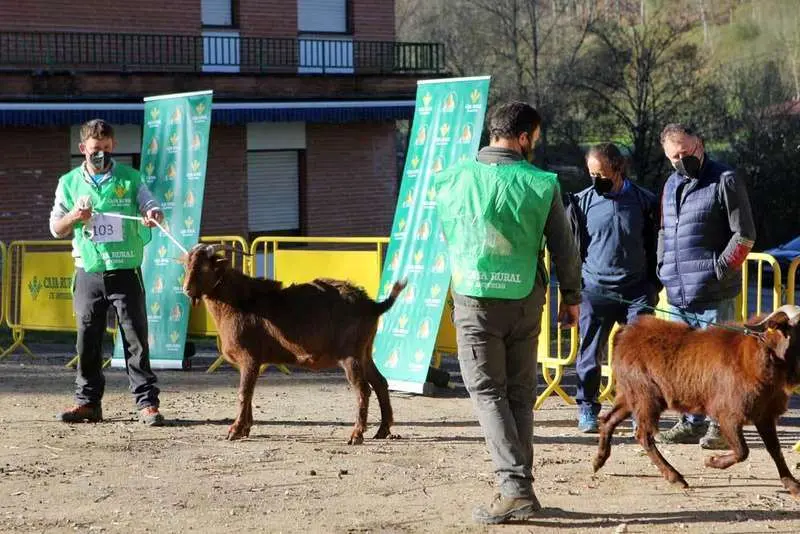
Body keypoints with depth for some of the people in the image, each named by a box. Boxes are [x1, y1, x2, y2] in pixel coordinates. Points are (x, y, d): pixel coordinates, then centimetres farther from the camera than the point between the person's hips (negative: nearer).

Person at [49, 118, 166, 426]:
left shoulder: (130, 178, 5)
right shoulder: (70, 183, 9)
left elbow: (150, 206, -5)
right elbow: (55, 228, 11)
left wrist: (153, 215, -29)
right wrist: (74, 216, -10)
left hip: (126, 271, -2)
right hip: (88, 273, 2)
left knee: (136, 337, -4)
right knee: (87, 340, 3)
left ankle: (147, 403, -3)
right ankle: (88, 401, 11)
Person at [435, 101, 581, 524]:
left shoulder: (454, 180, -3)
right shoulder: (540, 184, -6)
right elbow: (564, 247, 0)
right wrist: (571, 297, 14)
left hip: (474, 300, -1)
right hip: (525, 300, 1)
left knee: (488, 393, 1)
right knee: (520, 395, 13)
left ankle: (514, 487, -14)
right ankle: (520, 487, 14)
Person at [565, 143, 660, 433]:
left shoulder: (644, 202, 3)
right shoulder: (582, 202, 3)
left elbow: (656, 246, 11)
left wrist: (653, 286, 5)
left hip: (636, 292, 0)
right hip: (595, 290, 0)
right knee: (590, 352, 2)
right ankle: (587, 408, 15)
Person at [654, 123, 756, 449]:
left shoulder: (725, 181, -6)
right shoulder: (671, 185, 17)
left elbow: (744, 235, -8)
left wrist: (720, 270, -13)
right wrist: (662, 268, 16)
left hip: (713, 295, -7)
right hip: (678, 294, 7)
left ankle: (721, 426, -2)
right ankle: (692, 423, 18)